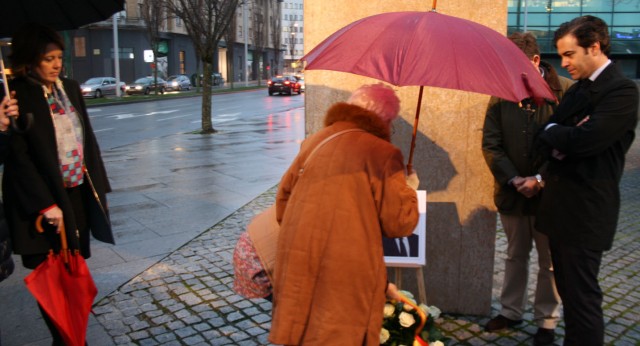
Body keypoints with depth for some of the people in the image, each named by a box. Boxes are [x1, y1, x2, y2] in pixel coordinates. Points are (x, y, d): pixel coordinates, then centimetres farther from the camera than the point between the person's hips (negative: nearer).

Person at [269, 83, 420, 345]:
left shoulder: (313, 142, 10)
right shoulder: (381, 153, -8)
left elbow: (283, 199, 17)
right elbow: (400, 223, -8)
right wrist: (409, 189, 11)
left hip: (297, 262, 6)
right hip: (346, 270, -5)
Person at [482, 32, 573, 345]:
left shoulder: (566, 91, -10)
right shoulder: (502, 92, -1)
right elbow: (490, 143, -1)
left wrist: (541, 180, -17)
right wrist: (513, 179, -12)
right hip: (512, 192, 3)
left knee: (550, 261, 11)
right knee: (515, 256, 19)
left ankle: (546, 320, 27)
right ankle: (511, 311, 35)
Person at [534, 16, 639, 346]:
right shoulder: (579, 89, 14)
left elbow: (584, 140, -25)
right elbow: (550, 139, 12)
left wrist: (552, 132, -6)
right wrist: (561, 139, -11)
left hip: (585, 212, -8)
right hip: (561, 205, 9)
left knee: (582, 296, 0)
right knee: (568, 290, 17)